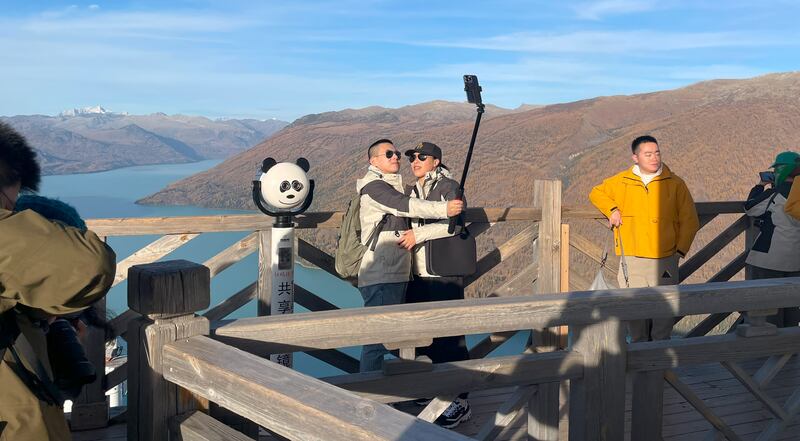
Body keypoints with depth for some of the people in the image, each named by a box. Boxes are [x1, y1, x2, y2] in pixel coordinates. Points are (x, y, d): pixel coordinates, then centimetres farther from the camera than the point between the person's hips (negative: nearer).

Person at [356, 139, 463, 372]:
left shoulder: (392, 186, 23)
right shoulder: (373, 185, -8)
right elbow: (404, 205, -22)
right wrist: (443, 209, -30)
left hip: (397, 275, 10)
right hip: (380, 277, -10)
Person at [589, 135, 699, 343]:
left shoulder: (674, 184, 3)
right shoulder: (621, 182, 6)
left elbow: (689, 220, 7)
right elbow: (596, 193, 22)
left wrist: (681, 248, -1)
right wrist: (612, 210, 5)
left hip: (664, 259, -1)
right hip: (631, 258, 1)